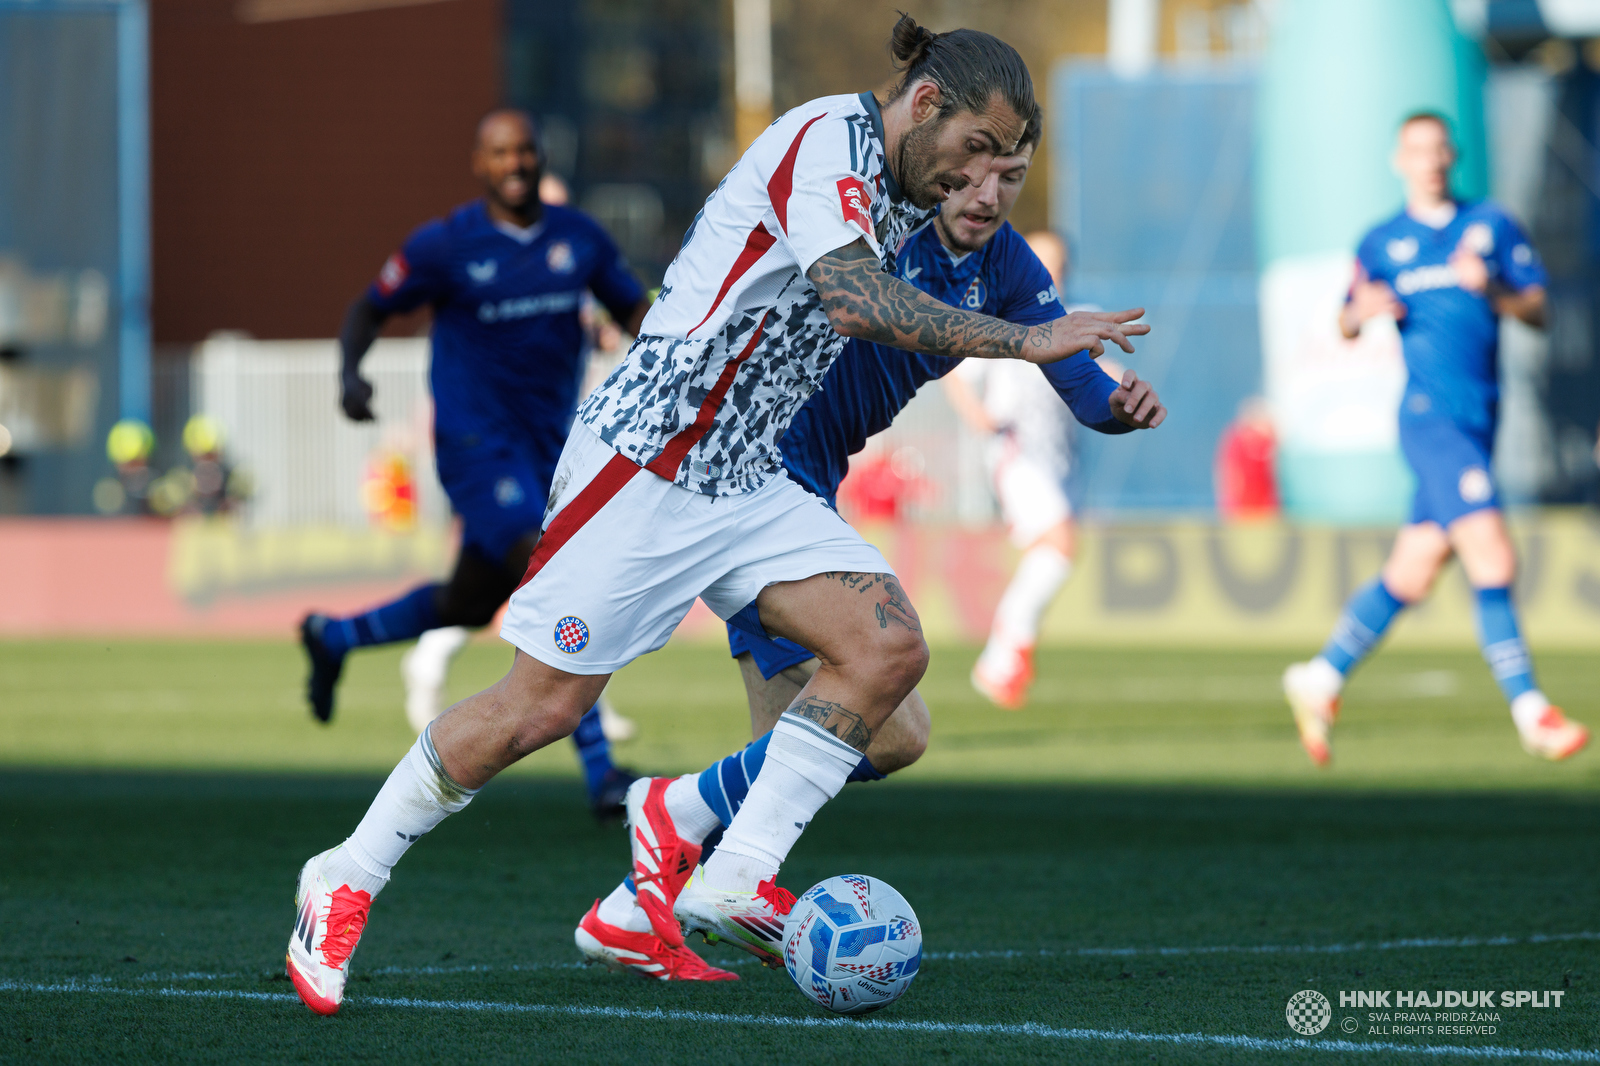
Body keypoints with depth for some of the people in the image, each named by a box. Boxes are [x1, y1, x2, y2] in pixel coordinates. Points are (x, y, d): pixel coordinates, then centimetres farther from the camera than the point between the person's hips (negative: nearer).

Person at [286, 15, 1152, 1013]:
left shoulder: (901, 192, 11)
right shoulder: (827, 140, -16)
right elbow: (852, 299, -31)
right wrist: (1025, 340, -31)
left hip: (745, 481, 9)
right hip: (645, 458, -9)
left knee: (889, 648, -9)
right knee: (540, 707, -6)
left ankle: (735, 882, -6)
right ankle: (344, 883, 12)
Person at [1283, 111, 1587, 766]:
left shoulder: (1493, 225, 12)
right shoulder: (1382, 245, 9)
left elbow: (1538, 311, 8)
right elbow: (1346, 327, 16)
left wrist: (1493, 289, -12)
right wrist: (1363, 310, -7)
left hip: (1479, 422, 4)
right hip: (1430, 415, -4)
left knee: (1411, 575, 8)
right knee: (1492, 558, -17)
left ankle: (1320, 681, 23)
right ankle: (1529, 710, -16)